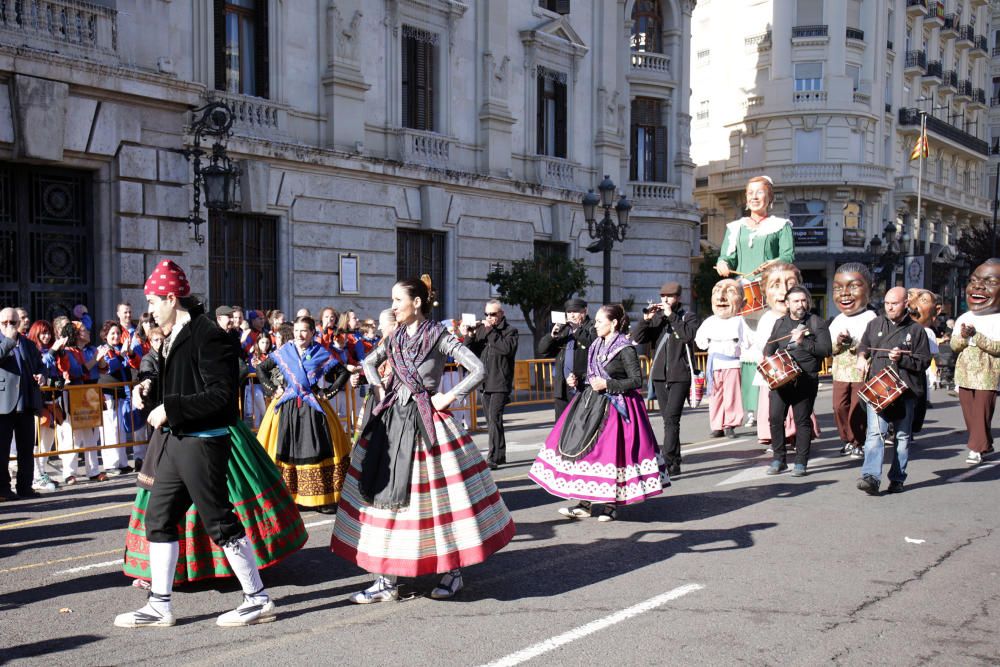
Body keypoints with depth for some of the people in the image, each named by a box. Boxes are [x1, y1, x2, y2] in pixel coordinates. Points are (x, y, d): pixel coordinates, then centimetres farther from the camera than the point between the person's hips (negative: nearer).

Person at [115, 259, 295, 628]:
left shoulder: (207, 335, -16)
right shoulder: (176, 336, 13)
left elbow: (221, 395, -22)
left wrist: (169, 409, -20)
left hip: (203, 442, -10)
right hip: (177, 440, 10)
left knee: (220, 521, -3)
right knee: (158, 517, 11)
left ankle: (258, 599, 9)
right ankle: (159, 605, 20)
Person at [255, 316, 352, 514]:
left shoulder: (321, 354, 2)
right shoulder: (283, 352, 6)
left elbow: (344, 373, 5)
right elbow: (261, 369, 12)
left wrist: (328, 393, 0)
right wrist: (273, 389, 4)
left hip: (312, 407, -1)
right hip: (286, 407, 1)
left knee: (315, 451, -4)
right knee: (285, 450, 1)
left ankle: (321, 498, 0)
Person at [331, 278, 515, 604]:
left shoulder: (439, 337, -6)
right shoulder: (395, 338, 10)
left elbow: (478, 370, -12)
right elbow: (369, 363, 26)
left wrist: (448, 397, -11)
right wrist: (381, 390, 11)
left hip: (426, 423, -5)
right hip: (392, 421, 6)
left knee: (435, 497, 0)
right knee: (388, 492, 3)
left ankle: (453, 572, 17)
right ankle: (387, 579, 10)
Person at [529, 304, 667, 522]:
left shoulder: (625, 349, -11)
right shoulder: (597, 346, 11)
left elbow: (637, 381, -13)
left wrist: (607, 385, -18)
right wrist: (578, 381, 2)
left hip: (615, 408, -7)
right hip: (591, 405, 7)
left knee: (611, 451, -5)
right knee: (583, 448, 2)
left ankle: (612, 504, 10)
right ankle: (584, 503, 10)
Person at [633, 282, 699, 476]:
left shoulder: (688, 317, 1)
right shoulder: (656, 317, 12)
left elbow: (689, 335, -19)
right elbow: (638, 338, 4)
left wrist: (671, 315, -17)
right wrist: (645, 319, -10)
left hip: (680, 376, -5)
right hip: (659, 375, 5)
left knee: (671, 419, -14)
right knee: (669, 420, 9)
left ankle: (668, 462, -18)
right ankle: (675, 463, 16)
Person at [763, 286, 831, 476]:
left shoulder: (816, 323, 3)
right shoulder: (780, 323, 15)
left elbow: (826, 350, -7)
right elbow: (769, 348, 20)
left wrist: (803, 342, -17)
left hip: (805, 380, -3)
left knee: (802, 420, 0)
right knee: (775, 417, -2)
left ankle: (800, 463, 8)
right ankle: (778, 459, 12)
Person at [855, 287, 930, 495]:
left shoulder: (916, 330, 2)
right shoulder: (875, 325, 10)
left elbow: (924, 361, -1)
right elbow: (863, 345, 26)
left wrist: (902, 358, -16)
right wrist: (861, 357, 5)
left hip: (905, 390, 0)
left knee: (903, 436, 8)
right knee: (875, 433, -13)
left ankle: (897, 479, 19)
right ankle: (871, 477, -21)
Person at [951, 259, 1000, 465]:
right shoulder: (963, 318, 8)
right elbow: (954, 345, 7)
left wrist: (977, 336, -20)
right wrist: (963, 337, -14)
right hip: (965, 373, 5)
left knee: (981, 411, -4)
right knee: (969, 412, 9)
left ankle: (977, 448, 3)